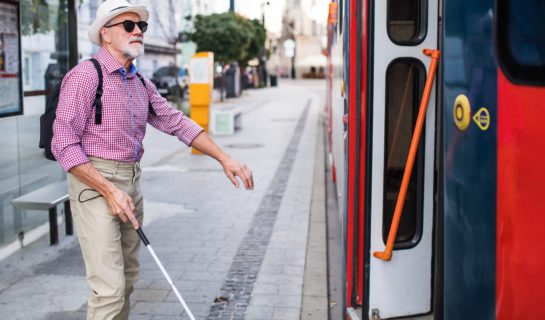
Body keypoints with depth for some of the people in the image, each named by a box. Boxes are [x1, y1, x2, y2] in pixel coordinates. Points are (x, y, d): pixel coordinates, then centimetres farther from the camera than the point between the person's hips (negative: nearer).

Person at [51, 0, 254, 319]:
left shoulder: (141, 83, 12)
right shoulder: (85, 75, -11)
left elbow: (177, 122, 14)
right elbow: (64, 146, -15)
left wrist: (224, 158, 6)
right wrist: (109, 191, -19)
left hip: (132, 183, 8)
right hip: (94, 183, -8)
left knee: (128, 278, 13)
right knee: (110, 286, -10)